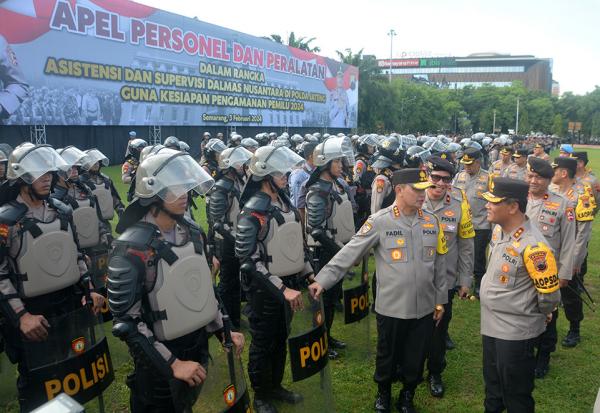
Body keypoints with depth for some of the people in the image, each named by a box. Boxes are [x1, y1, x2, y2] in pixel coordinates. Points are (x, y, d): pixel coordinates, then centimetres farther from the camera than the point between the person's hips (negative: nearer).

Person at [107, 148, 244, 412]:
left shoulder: (193, 233, 1)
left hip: (201, 347, 6)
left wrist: (223, 330, 5)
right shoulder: (132, 248, -20)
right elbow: (125, 321, -20)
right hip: (161, 362, -6)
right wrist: (172, 363, -22)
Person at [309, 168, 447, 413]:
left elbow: (439, 264, 8)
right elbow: (349, 253, -14)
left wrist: (440, 300, 10)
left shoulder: (432, 221, 1)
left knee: (416, 358, 17)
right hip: (391, 307, -3)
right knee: (387, 355, 17)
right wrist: (323, 279, -21)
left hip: (425, 308, 3)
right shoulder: (380, 221, -12)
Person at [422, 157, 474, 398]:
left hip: (446, 281, 0)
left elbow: (466, 245, 0)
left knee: (439, 330, 14)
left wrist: (465, 280, 1)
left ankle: (435, 373, 36)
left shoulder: (459, 204, -8)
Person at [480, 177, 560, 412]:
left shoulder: (532, 246, -28)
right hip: (490, 325, 8)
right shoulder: (499, 229, -1)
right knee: (493, 387, 26)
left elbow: (550, 295, -19)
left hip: (515, 332, -8)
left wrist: (536, 317, -3)